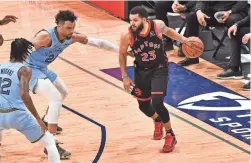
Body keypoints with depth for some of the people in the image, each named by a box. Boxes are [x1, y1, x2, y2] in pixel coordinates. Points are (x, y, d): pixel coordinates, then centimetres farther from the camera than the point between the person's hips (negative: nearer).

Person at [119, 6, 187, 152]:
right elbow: (122, 54, -5)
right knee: (143, 106, 13)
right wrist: (125, 76, -4)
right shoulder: (127, 36, -24)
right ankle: (158, 121, 50)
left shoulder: (158, 25, -22)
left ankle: (170, 135, 2)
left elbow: (168, 31, 4)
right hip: (142, 71, 2)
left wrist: (184, 40, -3)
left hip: (160, 69, -2)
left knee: (157, 103, -19)